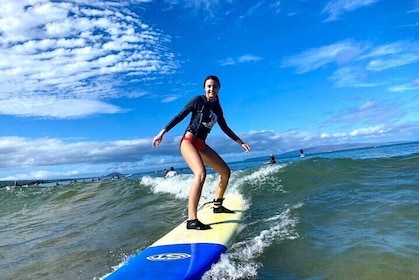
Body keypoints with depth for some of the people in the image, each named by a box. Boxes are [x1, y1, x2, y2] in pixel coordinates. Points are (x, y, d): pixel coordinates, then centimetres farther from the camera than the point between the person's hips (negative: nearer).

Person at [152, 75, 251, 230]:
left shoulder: (217, 108, 13)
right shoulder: (198, 100, -4)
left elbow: (225, 128, 21)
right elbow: (179, 116, -6)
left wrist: (241, 142, 22)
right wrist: (162, 132, -12)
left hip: (201, 145, 8)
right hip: (188, 142, -8)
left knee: (226, 171, 11)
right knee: (201, 173, -32)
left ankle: (217, 205, 28)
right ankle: (191, 220, -34)